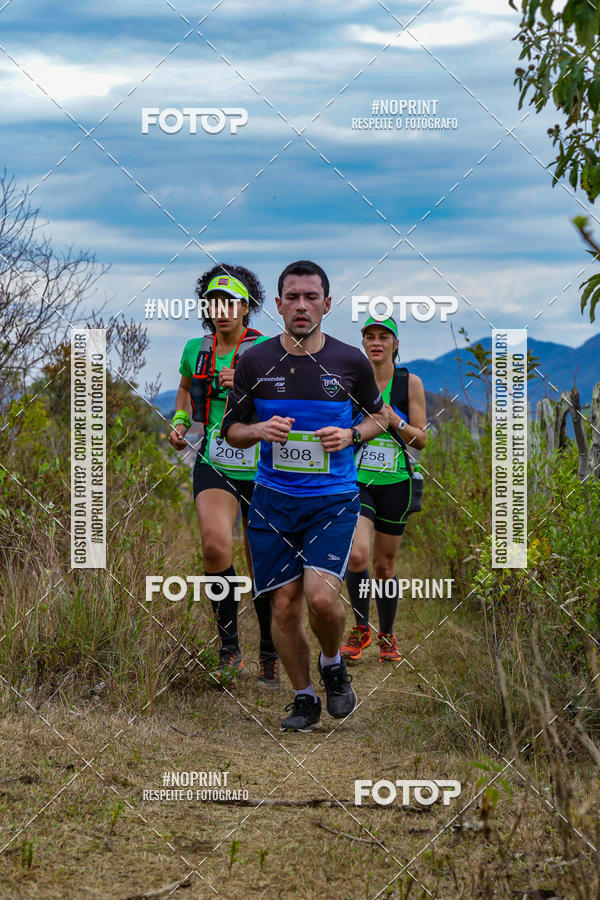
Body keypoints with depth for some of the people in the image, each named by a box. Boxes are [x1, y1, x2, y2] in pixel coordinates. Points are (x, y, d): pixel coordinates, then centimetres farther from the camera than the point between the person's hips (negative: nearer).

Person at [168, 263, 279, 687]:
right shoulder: (196, 350, 4)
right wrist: (179, 422, 9)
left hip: (260, 468, -1)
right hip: (214, 467, 1)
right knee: (216, 546, -26)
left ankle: (270, 654, 32)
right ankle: (229, 648, -12)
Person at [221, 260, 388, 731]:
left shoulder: (351, 361, -1)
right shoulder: (255, 362, 0)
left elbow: (379, 414, 14)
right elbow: (231, 429, 8)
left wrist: (350, 435, -7)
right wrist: (261, 430, -14)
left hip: (334, 499, -2)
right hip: (273, 500, 2)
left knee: (321, 595, -19)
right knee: (285, 604, 2)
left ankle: (333, 664, 12)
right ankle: (304, 699, 20)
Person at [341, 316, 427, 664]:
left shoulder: (410, 383, 1)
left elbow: (421, 440, 0)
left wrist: (393, 420, -15)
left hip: (395, 483, 0)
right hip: (356, 480, 0)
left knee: (384, 566, 7)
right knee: (357, 556, -19)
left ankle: (387, 636, 27)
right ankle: (360, 629, 2)